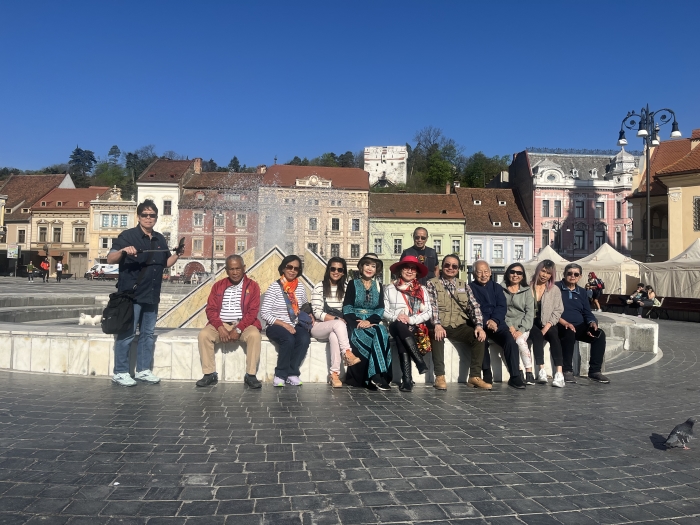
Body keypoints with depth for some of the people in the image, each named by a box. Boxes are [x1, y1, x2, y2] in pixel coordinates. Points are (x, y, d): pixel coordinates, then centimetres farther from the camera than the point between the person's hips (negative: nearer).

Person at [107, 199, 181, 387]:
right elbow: (110, 259, -12)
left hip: (152, 295, 7)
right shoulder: (127, 236, -6)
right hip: (131, 295, -6)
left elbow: (166, 263, 21)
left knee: (148, 334, 12)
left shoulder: (160, 239, 13)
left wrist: (178, 254, 3)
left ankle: (143, 370, 22)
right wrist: (123, 251, -32)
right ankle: (120, 372, 7)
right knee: (126, 334, -2)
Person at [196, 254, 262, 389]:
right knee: (203, 334, -25)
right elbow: (211, 309, 3)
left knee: (255, 335, -32)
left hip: (243, 325, -2)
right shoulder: (218, 286, 10)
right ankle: (210, 374, -13)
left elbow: (253, 311, -6)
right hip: (221, 324, 2)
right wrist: (220, 327, -15)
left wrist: (238, 330, -18)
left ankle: (250, 375, -21)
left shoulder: (252, 286, 2)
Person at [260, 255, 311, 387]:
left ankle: (292, 373, -13)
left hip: (295, 325, 4)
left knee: (305, 339, -28)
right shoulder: (274, 287, -7)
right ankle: (280, 374, -14)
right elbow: (264, 313, -11)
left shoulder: (300, 286, 7)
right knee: (289, 340, -34)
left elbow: (305, 306, 24)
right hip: (276, 326, -4)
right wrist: (284, 324, -19)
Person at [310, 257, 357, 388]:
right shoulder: (319, 288, 0)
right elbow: (317, 313, -9)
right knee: (338, 324, -35)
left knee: (334, 336, -36)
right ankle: (347, 353, -42)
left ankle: (334, 374, -37)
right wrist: (337, 320, -20)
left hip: (337, 328, 2)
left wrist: (341, 322, -13)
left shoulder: (345, 288, 13)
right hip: (319, 327, -2)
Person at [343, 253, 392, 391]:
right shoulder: (353, 284, 9)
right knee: (378, 337, -32)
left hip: (373, 322, 3)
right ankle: (377, 375, -32)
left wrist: (370, 321, -15)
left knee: (382, 332, -33)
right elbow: (347, 307, -1)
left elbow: (380, 309, 5)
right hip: (355, 322, -3)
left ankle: (376, 375, -34)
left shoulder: (378, 286, 18)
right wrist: (357, 323, -19)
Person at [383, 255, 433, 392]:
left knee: (402, 342, -33)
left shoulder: (422, 290, 14)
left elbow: (428, 313, 3)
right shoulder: (390, 288, 13)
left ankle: (407, 380, -35)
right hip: (396, 326, 0)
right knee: (399, 324, -36)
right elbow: (383, 311, 5)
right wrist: (396, 316, -15)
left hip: (415, 327, 0)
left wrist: (411, 319, -13)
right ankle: (420, 362, -38)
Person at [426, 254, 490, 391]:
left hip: (459, 326, 3)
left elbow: (474, 306, 6)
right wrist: (437, 325, -26)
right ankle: (439, 376, -29)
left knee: (479, 337, -22)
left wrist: (479, 325, -12)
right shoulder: (432, 284, 5)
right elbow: (432, 306, -10)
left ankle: (475, 376, -16)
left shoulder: (464, 286, 16)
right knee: (437, 336, -35)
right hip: (440, 327, -3)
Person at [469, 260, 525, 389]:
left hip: (496, 323, 3)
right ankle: (487, 374, -25)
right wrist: (486, 322, -18)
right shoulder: (470, 288, 8)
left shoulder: (497, 287, 20)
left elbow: (502, 307, 7)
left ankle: (515, 376, -21)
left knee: (510, 340, -24)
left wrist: (494, 320, -13)